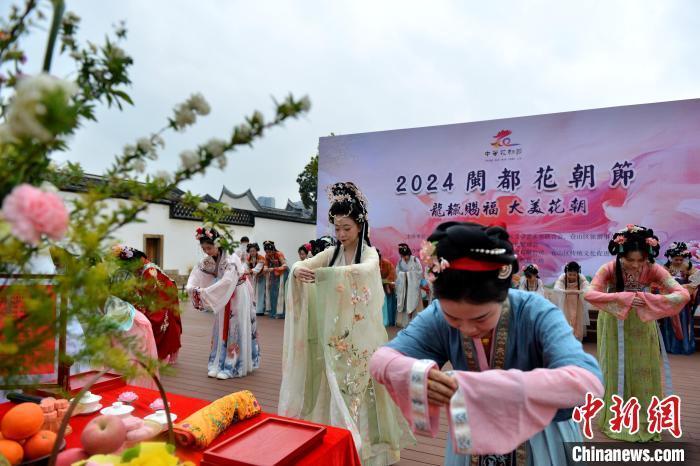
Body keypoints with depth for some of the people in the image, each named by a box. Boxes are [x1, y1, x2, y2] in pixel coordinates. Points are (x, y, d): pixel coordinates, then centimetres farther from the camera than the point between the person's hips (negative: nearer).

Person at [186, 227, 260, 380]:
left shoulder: (231, 259, -26)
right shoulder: (208, 260, -4)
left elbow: (227, 281, -37)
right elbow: (195, 275, -2)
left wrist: (204, 292, -38)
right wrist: (192, 288, -24)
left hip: (238, 297, -7)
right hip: (223, 298, 7)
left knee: (235, 331, -1)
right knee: (221, 331, 10)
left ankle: (231, 367, 5)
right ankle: (218, 364, 18)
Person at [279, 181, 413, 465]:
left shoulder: (370, 253, -7)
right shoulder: (331, 253, 6)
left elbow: (365, 270, -31)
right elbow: (304, 264, -8)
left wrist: (323, 273, -41)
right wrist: (297, 270, -33)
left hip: (360, 334, -4)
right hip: (333, 334, 4)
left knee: (360, 387, 1)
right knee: (335, 386, 8)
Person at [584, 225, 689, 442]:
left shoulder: (653, 270, -20)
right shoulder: (609, 269, -24)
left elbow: (683, 295, -30)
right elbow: (589, 294, -36)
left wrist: (648, 300, -42)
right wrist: (623, 298, -44)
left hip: (642, 325, 1)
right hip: (614, 325, -1)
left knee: (644, 370, 8)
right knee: (616, 370, 8)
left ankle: (644, 420, 26)